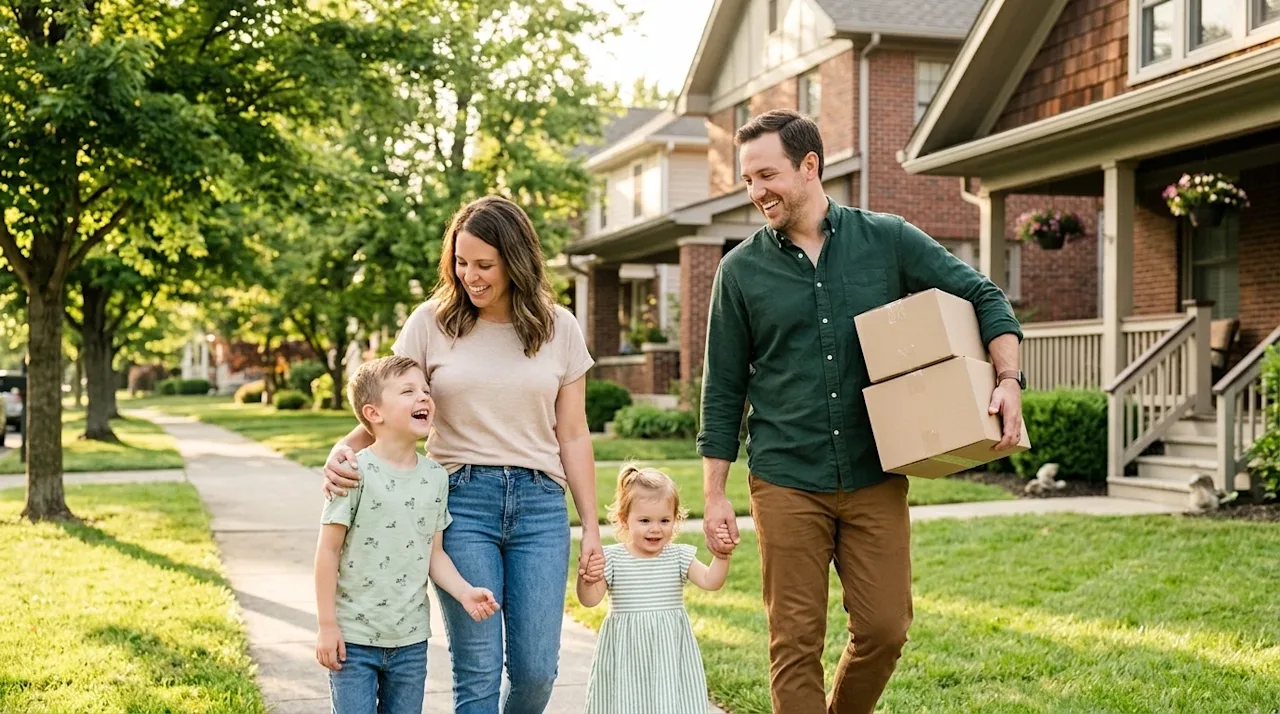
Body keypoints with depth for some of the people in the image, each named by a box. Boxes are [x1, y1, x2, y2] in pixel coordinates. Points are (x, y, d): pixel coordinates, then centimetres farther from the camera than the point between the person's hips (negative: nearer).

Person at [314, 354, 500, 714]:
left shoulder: (435, 477, 3)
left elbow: (433, 552, 9)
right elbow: (329, 550, -10)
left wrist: (465, 592, -8)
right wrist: (327, 626, -10)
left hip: (411, 639, 5)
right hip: (354, 639, -5)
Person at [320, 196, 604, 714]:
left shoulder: (559, 329, 6)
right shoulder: (432, 322, 2)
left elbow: (572, 435, 9)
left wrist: (591, 526, 6)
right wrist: (343, 450, -15)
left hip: (539, 502, 2)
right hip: (461, 500, -1)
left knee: (536, 670, 2)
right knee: (477, 670, -2)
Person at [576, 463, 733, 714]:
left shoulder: (679, 556, 2)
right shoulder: (612, 559, -4)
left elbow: (710, 581, -9)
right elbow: (589, 600, -8)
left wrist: (721, 556, -25)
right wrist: (586, 577, -28)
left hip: (670, 649, 1)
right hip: (627, 653, -1)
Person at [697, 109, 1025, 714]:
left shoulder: (888, 240, 1)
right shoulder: (741, 269, 2)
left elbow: (983, 297, 7)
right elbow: (723, 389, 5)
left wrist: (1007, 379, -10)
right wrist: (714, 495, 1)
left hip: (875, 481, 1)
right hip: (786, 486, 0)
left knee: (884, 630, 3)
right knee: (796, 642, 2)